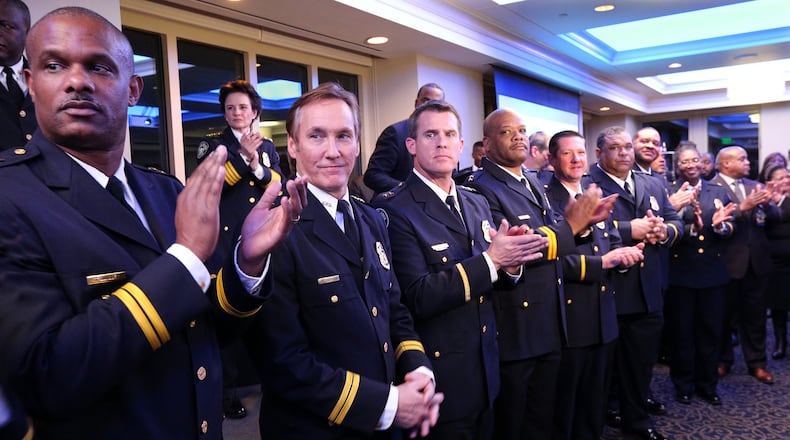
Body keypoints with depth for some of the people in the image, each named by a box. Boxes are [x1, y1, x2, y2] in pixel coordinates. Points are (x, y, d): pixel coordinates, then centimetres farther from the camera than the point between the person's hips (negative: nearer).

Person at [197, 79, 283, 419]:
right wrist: (242, 156, -18)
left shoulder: (267, 147, 14)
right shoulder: (212, 146, 5)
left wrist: (257, 165, -13)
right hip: (225, 241, -3)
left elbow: (279, 187, 3)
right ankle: (227, 388, 9)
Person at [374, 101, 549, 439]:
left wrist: (510, 265, -11)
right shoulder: (394, 210, -16)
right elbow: (418, 298, -23)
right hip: (441, 378, -7)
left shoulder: (477, 204, 7)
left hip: (486, 370, 7)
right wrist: (490, 259, -24)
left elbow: (490, 281, 11)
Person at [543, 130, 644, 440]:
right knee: (562, 407, 9)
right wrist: (600, 262, -22)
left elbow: (613, 243, 10)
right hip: (567, 317, -7)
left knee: (594, 402, 21)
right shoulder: (544, 199, -12)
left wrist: (624, 255, -12)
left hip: (603, 316, 7)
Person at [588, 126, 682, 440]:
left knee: (642, 363, 18)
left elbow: (676, 222, 12)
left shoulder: (653, 185, 14)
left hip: (648, 294, 6)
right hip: (606, 293, -6)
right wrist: (630, 230, -21)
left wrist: (665, 231, -10)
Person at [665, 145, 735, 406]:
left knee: (710, 331, 13)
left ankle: (707, 384, 29)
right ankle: (683, 385, 24)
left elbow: (729, 229, 1)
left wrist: (719, 226, -20)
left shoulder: (718, 192, 8)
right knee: (682, 332, 9)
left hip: (712, 272, 4)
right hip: (680, 272, -3)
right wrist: (691, 228, -30)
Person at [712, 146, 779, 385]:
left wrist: (767, 203, -16)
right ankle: (722, 360, 25)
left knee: (755, 314, 13)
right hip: (729, 261, -5)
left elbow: (775, 216, 4)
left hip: (756, 259, 5)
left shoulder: (754, 186, 9)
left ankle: (757, 363, 25)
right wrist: (743, 207, -29)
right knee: (724, 314, 10)